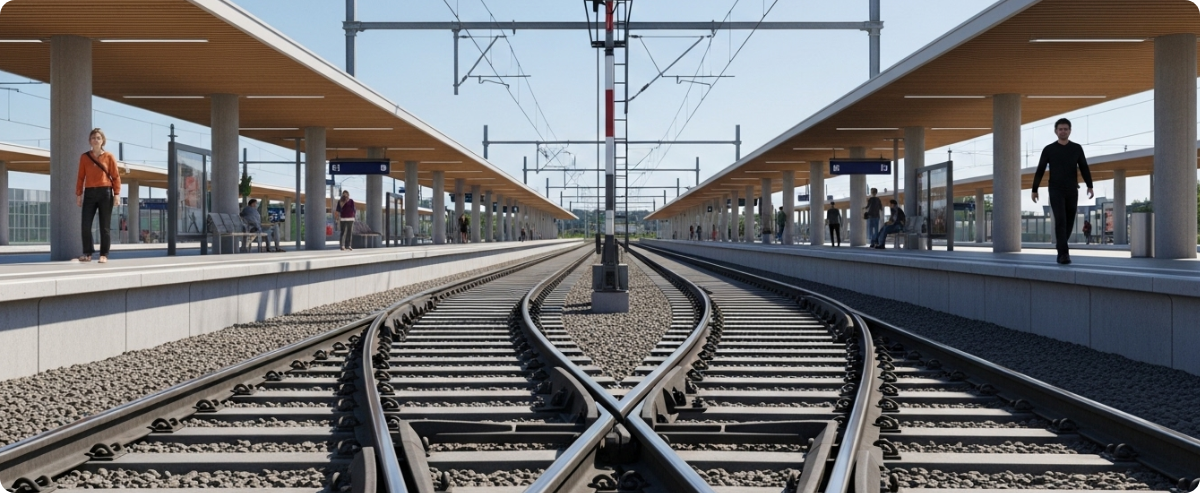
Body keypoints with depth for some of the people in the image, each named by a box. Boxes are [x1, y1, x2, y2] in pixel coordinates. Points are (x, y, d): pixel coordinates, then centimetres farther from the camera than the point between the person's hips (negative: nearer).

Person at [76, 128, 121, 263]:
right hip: (89, 193, 2)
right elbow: (80, 176, 8)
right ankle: (88, 253, 7)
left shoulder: (109, 156, 2)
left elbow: (116, 176, 2)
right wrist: (78, 195, 4)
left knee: (104, 226, 1)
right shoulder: (84, 157, 7)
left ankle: (104, 255, 5)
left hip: (105, 193, -2)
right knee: (85, 225, -3)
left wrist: (117, 194, -6)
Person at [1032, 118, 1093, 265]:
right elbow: (1040, 171, 4)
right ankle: (1064, 254, -19)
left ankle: (1060, 247, 31)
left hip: (1072, 192, 3)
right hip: (1055, 191, -3)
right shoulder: (1048, 149, 1)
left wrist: (1090, 187, -9)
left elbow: (1084, 169, 2)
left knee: (1069, 223, 9)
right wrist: (1034, 190, 3)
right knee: (1061, 221, -17)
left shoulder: (1077, 148, 5)